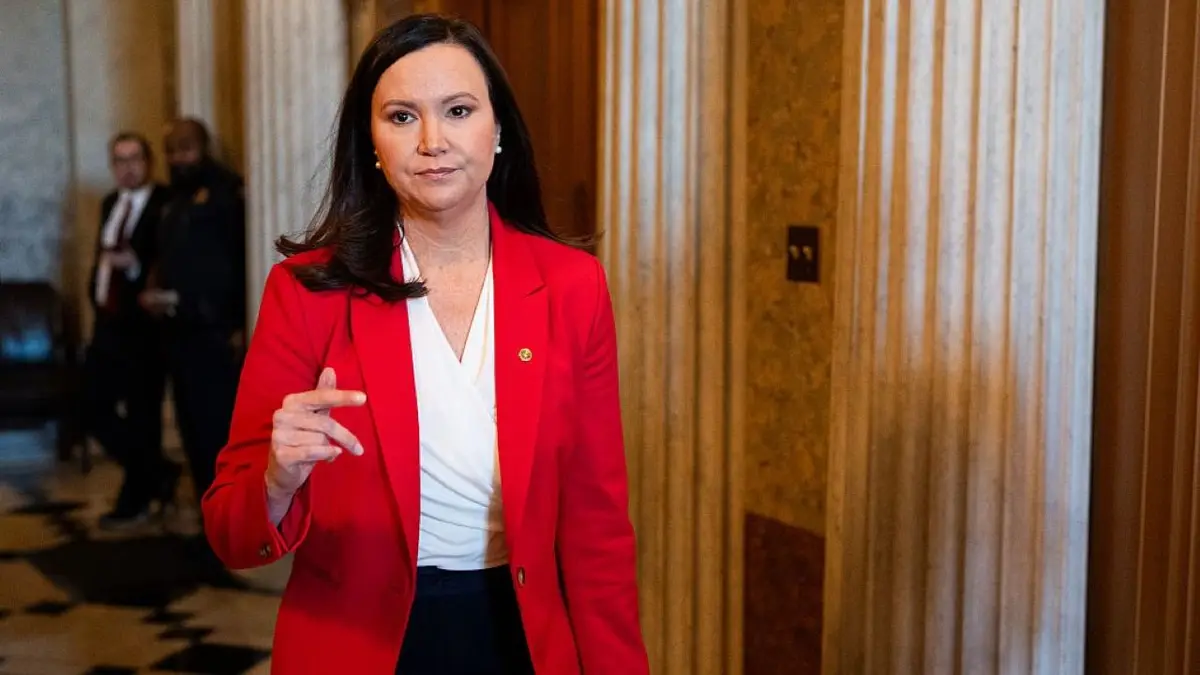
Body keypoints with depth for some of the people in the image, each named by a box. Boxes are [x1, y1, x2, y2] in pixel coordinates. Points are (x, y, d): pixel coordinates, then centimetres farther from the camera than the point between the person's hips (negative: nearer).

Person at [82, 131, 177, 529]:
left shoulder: (166, 204, -10)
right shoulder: (111, 204, 16)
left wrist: (135, 263, -29)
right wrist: (97, 294, 8)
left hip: (144, 325, -8)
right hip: (107, 322, 8)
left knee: (142, 415, 1)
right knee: (94, 409, 9)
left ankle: (136, 502, 15)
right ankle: (159, 474, 23)